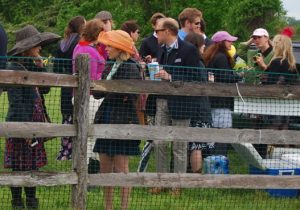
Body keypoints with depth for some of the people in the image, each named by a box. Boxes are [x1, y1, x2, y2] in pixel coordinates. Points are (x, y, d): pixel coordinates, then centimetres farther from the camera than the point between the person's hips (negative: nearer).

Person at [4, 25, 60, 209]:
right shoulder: (14, 68, -13)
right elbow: (16, 101, -16)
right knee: (19, 167, -1)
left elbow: (45, 89, 11)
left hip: (37, 123, 8)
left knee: (34, 165, 11)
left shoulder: (32, 66, 12)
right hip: (21, 124, -8)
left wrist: (41, 68, 1)